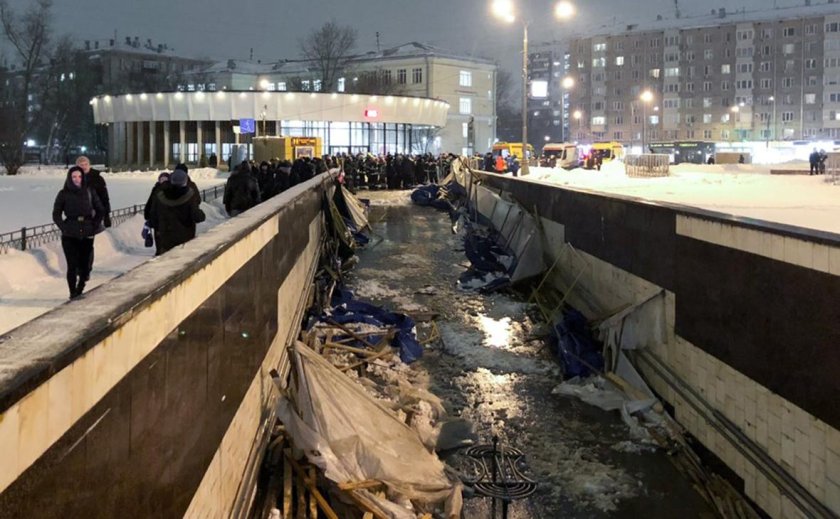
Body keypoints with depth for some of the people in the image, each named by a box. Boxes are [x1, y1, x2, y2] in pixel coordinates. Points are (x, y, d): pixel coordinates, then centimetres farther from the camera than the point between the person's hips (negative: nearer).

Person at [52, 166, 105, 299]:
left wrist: (95, 225, 0)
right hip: (69, 236, -2)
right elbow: (56, 214, 5)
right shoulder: (64, 194, 0)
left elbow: (100, 210, 10)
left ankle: (80, 290, 26)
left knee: (85, 264, 4)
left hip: (87, 234, 2)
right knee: (72, 266, -6)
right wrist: (64, 227, -7)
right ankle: (73, 293, 4)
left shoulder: (89, 191, 4)